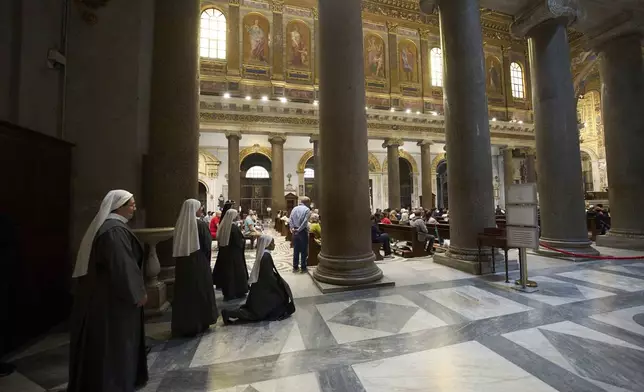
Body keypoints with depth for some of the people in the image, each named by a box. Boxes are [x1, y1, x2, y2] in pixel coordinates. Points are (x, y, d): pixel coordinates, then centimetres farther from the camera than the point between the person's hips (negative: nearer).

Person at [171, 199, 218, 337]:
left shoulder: (180, 224, 1)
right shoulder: (201, 225, -15)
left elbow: (176, 246, 8)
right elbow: (208, 246, -12)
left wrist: (182, 258, 18)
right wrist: (206, 261, 5)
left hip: (181, 264, 6)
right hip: (199, 264, -5)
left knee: (184, 292, 14)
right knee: (200, 292, 9)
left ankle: (182, 325, 26)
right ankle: (199, 323, 20)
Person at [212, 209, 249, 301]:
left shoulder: (222, 226, 2)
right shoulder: (234, 227, -20)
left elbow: (219, 240, 11)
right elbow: (240, 241, -16)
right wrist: (244, 241, 4)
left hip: (223, 252, 7)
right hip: (234, 253, -7)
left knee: (226, 271, 14)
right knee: (236, 271, 6)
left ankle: (227, 293, 22)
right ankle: (239, 292, 17)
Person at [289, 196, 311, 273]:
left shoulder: (294, 209, 9)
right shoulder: (307, 209, -9)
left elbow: (290, 221, 3)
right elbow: (305, 222, -17)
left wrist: (292, 228, 0)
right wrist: (299, 230, -11)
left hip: (295, 231, 6)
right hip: (303, 231, -5)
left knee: (296, 250, 12)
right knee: (304, 250, 4)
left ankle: (295, 267, 19)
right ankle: (303, 268, 10)